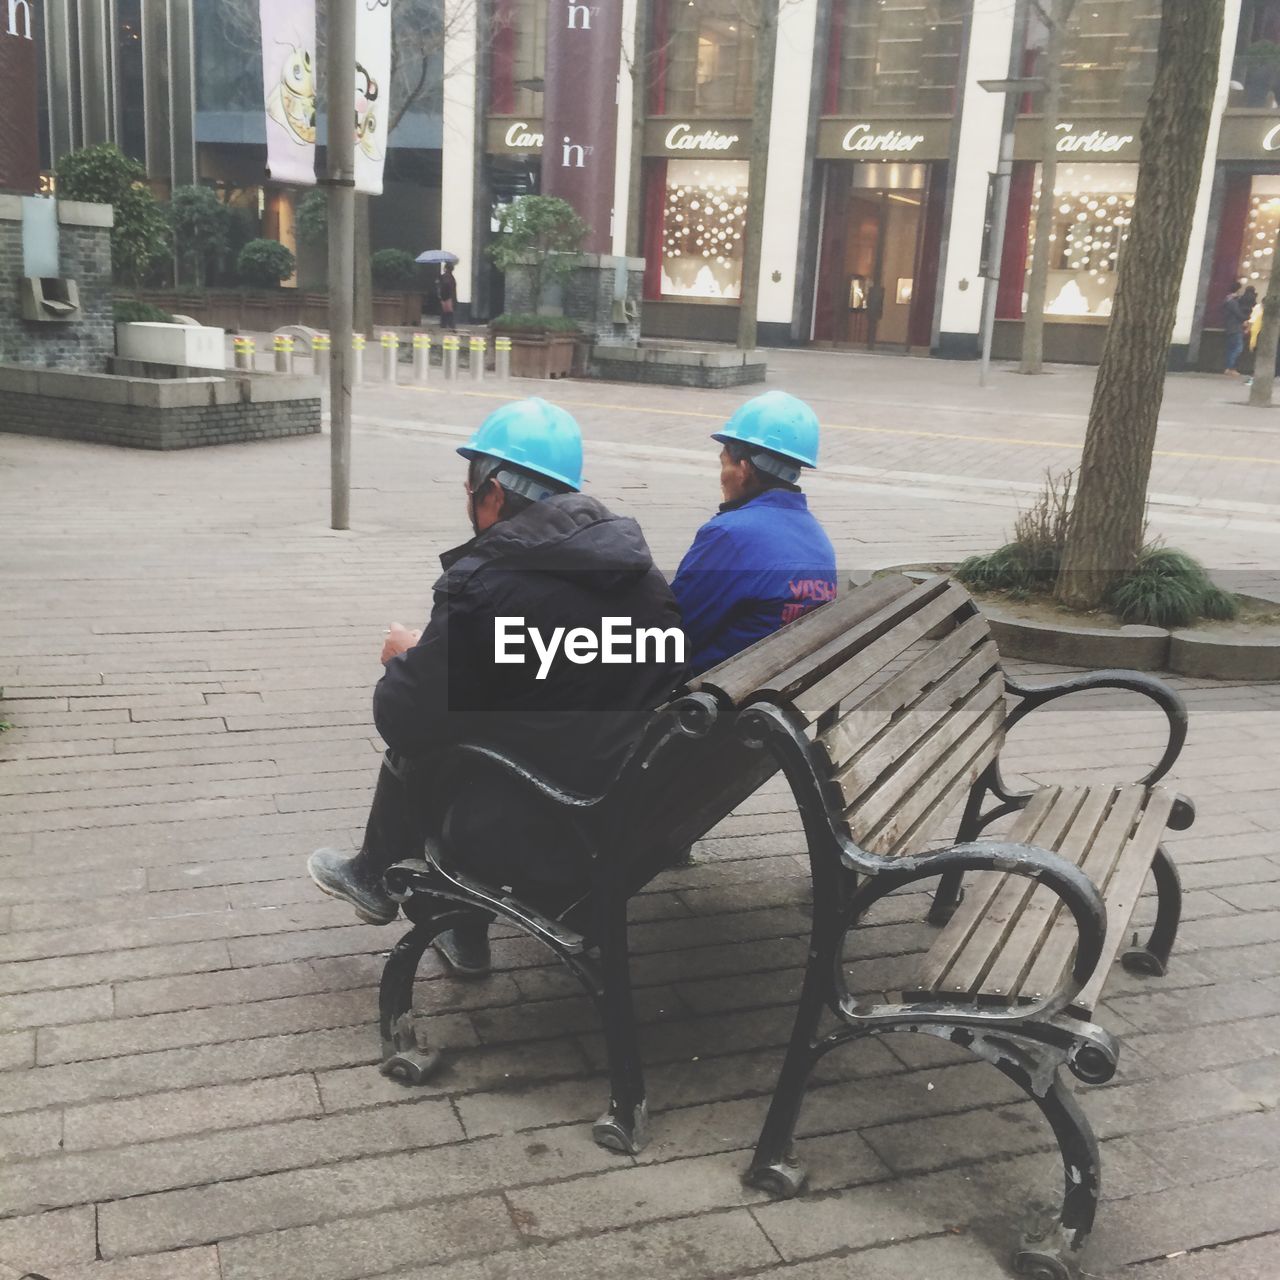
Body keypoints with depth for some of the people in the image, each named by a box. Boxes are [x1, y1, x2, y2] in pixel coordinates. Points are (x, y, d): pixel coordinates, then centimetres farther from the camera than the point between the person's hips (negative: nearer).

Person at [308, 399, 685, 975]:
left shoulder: (486, 586, -20)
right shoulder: (631, 560, 2)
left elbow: (404, 721, -13)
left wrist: (407, 655, 8)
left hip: (544, 840, -6)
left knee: (416, 741, 15)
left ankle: (375, 878, 40)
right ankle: (462, 932, 28)